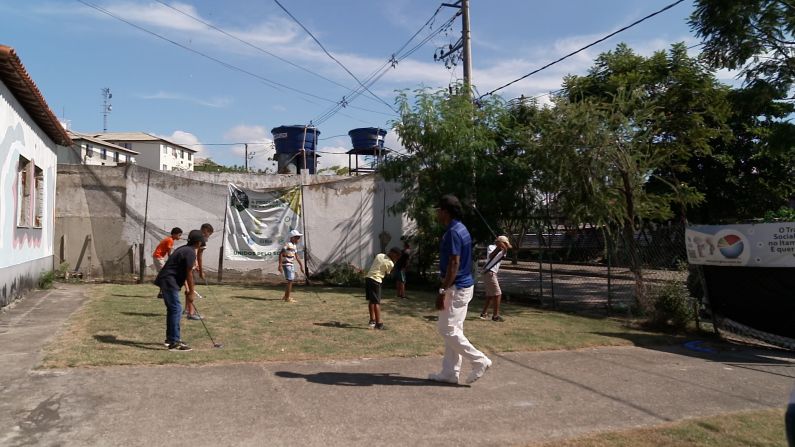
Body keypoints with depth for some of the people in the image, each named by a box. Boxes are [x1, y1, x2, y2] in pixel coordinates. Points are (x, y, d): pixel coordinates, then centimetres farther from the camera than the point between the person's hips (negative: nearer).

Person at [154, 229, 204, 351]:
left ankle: (170, 338, 28)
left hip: (165, 281, 10)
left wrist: (188, 287, 27)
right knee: (176, 309, -11)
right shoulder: (190, 252, -13)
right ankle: (174, 342, -13)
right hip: (169, 282, -10)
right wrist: (191, 290, -5)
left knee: (172, 309, 18)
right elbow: (189, 273, -14)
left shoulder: (183, 249, 17)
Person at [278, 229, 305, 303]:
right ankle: (287, 298, -1)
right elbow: (280, 254, -21)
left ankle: (285, 296, 30)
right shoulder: (287, 244, -16)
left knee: (291, 280, 17)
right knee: (290, 280, -8)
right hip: (287, 265, -10)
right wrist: (280, 265, -25)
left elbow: (297, 257, 17)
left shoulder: (294, 246, 11)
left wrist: (301, 266, 17)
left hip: (291, 265, 10)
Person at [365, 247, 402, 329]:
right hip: (376, 280, -7)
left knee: (371, 300, 15)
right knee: (376, 302, -5)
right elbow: (387, 274, 4)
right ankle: (378, 323, -4)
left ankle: (372, 320, 24)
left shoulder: (379, 255, 10)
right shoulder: (391, 263, -7)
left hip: (368, 277, 7)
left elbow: (372, 265, 14)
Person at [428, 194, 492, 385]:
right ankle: (449, 373, 17)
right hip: (464, 286, 10)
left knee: (447, 329, -4)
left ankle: (480, 361, 0)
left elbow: (454, 264, -23)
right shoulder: (461, 229, 13)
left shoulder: (453, 232, -18)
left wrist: (442, 291, -22)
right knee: (453, 330, 12)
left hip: (456, 288, -10)